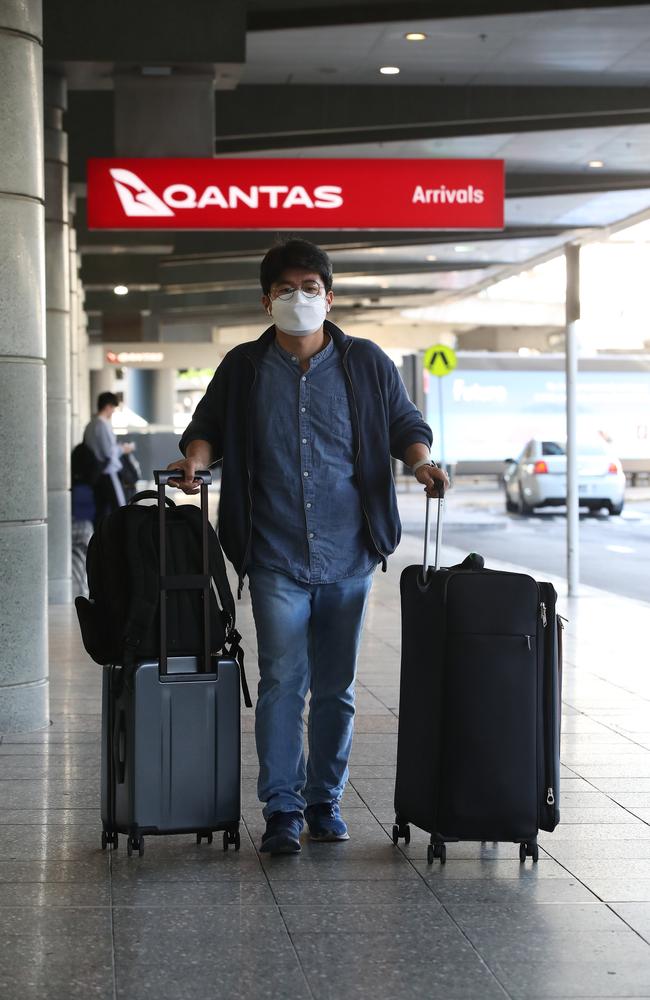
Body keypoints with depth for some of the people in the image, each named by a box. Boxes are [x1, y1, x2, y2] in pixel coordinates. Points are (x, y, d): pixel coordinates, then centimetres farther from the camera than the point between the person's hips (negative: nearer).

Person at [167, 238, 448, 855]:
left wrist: (421, 461, -8)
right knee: (281, 682, -7)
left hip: (347, 555, 1)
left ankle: (325, 802, 20)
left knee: (335, 687, 8)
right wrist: (196, 458, -8)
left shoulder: (366, 364, 7)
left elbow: (405, 425, 13)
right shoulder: (242, 368, 7)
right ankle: (280, 810, 0)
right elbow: (207, 427, 14)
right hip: (276, 557, -1)